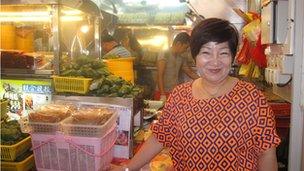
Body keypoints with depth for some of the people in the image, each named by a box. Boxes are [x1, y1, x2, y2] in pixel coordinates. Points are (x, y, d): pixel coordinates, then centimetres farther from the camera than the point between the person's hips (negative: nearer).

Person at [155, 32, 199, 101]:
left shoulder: (181, 59, 11)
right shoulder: (164, 55, -8)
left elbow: (190, 73, 22)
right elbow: (159, 76, -13)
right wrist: (162, 95, -19)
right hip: (164, 93, -6)